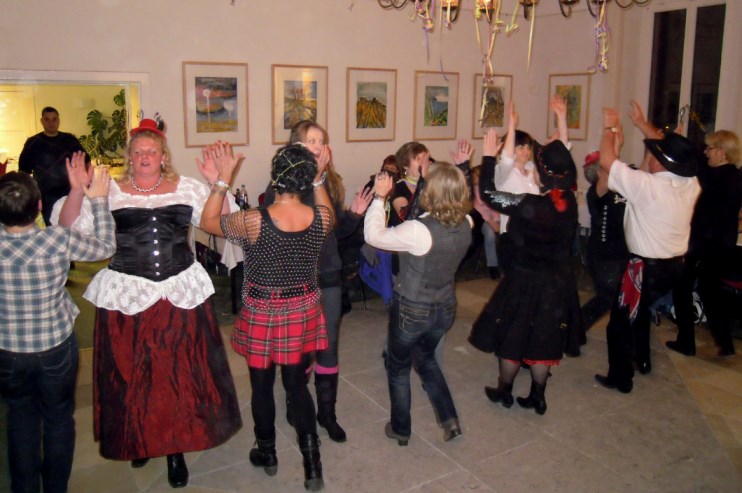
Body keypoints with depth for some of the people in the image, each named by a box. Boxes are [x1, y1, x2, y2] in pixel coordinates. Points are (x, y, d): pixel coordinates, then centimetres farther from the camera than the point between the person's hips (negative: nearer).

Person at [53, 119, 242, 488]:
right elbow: (70, 226, 1)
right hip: (126, 293, 0)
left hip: (181, 292, 1)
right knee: (130, 371, 9)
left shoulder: (187, 188, 6)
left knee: (180, 370, 4)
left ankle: (176, 447, 21)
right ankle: (136, 439, 32)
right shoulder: (111, 192, 4)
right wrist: (77, 191, -15)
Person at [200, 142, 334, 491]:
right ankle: (312, 464, 17)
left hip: (262, 313, -3)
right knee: (297, 384, 18)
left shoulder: (252, 221, -24)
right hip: (302, 312, 3)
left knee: (262, 385, 18)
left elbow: (208, 222, -6)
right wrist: (319, 178, 6)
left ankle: (267, 454, 38)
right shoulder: (321, 218, -15)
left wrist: (223, 178, -6)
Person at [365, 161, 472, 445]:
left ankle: (400, 429, 36)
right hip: (445, 308, 6)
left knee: (398, 368, 20)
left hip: (411, 310, -5)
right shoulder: (466, 225, -12)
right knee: (425, 359, 31)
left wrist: (380, 197, -12)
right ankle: (450, 421, 26)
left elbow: (373, 235, -21)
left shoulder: (419, 231, -30)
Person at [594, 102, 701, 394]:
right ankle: (643, 361, 43)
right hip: (675, 264, 8)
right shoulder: (690, 183, -5)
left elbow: (607, 161, -19)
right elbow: (670, 153, 13)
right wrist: (642, 123, 18)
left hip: (647, 267, -8)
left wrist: (610, 128, -3)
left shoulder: (648, 186, -26)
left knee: (621, 321, 7)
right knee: (639, 310, 29)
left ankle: (620, 378, 18)